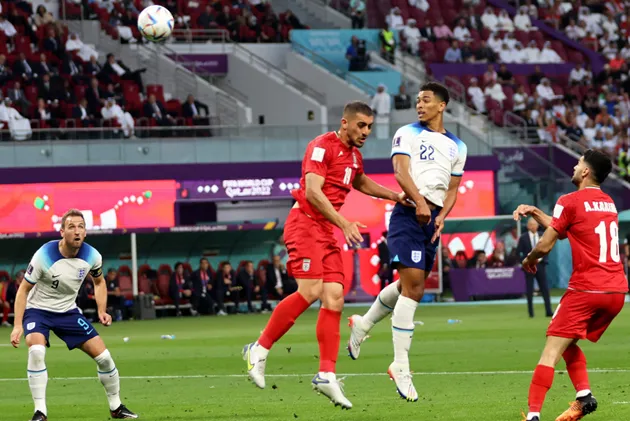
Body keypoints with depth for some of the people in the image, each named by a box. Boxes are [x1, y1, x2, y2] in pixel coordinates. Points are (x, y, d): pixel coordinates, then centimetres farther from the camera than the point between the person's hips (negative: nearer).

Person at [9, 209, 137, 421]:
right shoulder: (44, 256, -25)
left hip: (68, 311, 4)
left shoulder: (92, 256, -11)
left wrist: (102, 311, -3)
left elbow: (99, 282, 11)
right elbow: (24, 289, -15)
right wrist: (18, 325, -22)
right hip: (38, 310, -4)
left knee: (104, 357, -1)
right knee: (36, 351, -34)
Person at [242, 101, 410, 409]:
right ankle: (259, 350, -12)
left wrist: (394, 196, 32)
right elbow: (312, 191, -20)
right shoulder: (322, 146, -10)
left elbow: (361, 183, 42)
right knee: (310, 291, -22)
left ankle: (326, 375, -4)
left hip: (328, 233, 9)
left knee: (335, 299, -3)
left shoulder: (354, 155, 18)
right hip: (305, 224, -9)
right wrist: (344, 223, -26)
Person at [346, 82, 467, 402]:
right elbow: (401, 171, -10)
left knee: (410, 286, 14)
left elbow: (452, 189, 18)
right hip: (408, 215, -6)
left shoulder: (457, 147, 18)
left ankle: (363, 325, 38)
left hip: (433, 219, 6)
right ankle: (400, 366, -13)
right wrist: (419, 201, -26)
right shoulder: (407, 134, 3)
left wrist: (442, 216, -2)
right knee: (413, 284, -15)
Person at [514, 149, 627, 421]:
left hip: (586, 290, -7)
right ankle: (584, 395, 5)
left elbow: (545, 245, -5)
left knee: (552, 351, -7)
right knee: (569, 345, 22)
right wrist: (533, 212, 23)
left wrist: (528, 260, 15)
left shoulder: (570, 202, -6)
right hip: (617, 290, 7)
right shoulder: (609, 203, 17)